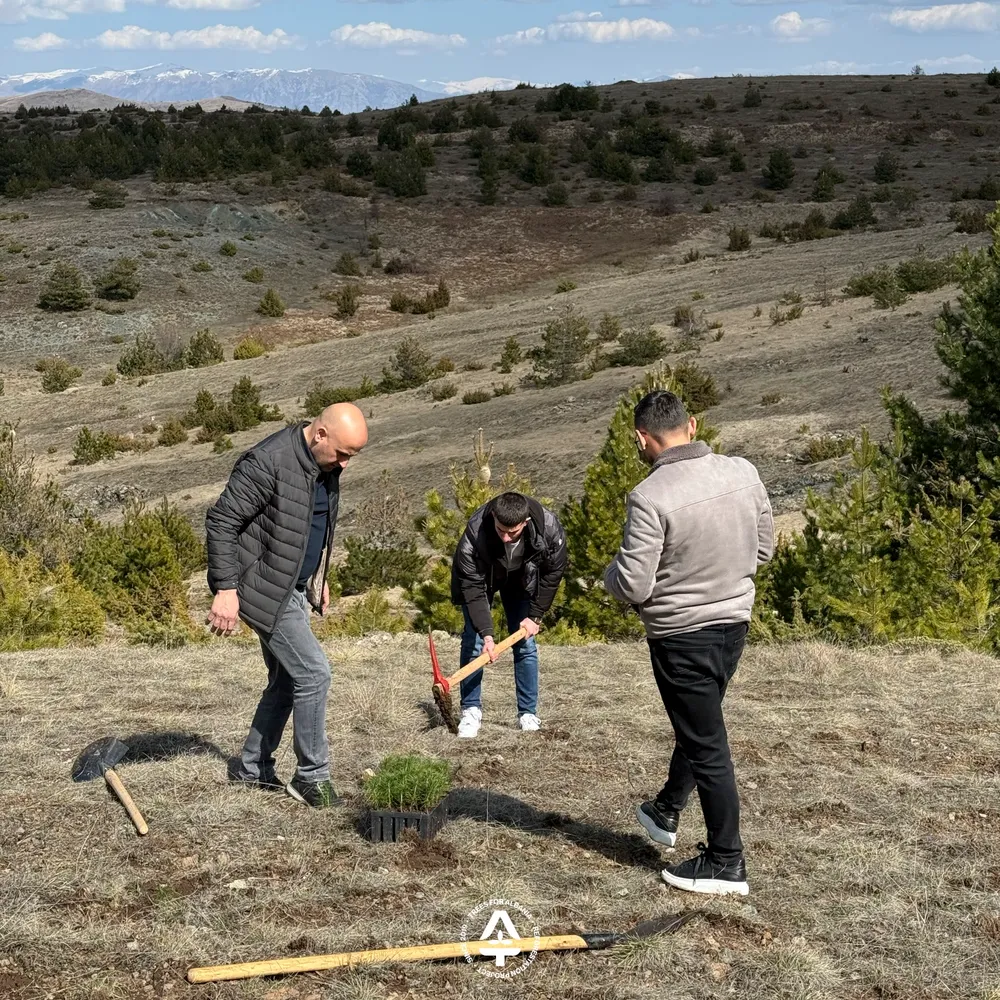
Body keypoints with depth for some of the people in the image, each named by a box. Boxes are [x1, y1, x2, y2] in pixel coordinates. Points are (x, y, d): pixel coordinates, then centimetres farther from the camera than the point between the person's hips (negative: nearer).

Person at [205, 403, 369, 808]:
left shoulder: (326, 466, 4)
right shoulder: (269, 462, -23)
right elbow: (221, 520, -22)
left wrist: (319, 578, 23)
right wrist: (225, 588, -24)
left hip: (295, 588, 9)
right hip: (263, 589, -9)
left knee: (286, 682, 14)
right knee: (313, 672, -11)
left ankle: (252, 768, 29)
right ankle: (312, 777, 2)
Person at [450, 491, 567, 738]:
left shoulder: (549, 528, -35)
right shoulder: (474, 535, -41)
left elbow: (553, 572, -17)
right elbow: (473, 587, -32)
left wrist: (535, 615, -15)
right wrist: (486, 633, -37)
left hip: (521, 580, 2)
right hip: (481, 578, -1)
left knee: (526, 643, -2)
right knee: (473, 641, -8)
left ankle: (528, 713, 7)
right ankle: (471, 711, 2)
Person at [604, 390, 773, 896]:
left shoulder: (650, 497, -24)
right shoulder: (743, 473, -6)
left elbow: (633, 588, -22)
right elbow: (763, 549, 7)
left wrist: (611, 572, 0)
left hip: (681, 634, -7)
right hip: (735, 622, 7)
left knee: (706, 744, 5)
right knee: (700, 725, 24)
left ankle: (726, 863, 17)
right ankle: (666, 811, 44)